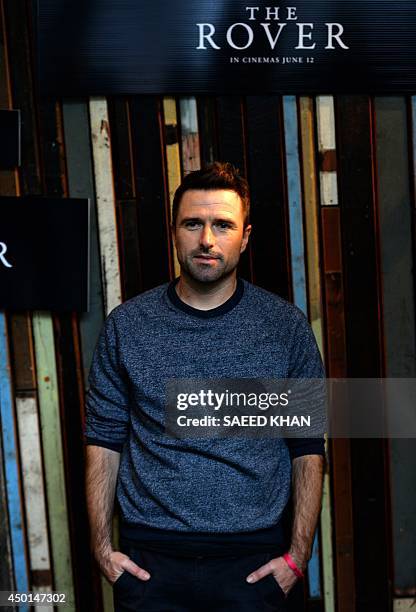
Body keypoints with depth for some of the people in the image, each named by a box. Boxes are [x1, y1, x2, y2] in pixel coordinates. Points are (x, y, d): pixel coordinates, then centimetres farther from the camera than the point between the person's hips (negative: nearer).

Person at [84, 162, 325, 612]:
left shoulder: (286, 326, -3)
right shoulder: (126, 325, -2)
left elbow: (307, 449, 0)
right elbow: (104, 439, 3)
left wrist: (298, 554, -4)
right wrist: (102, 546, -1)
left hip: (253, 559, 0)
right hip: (148, 560, 1)